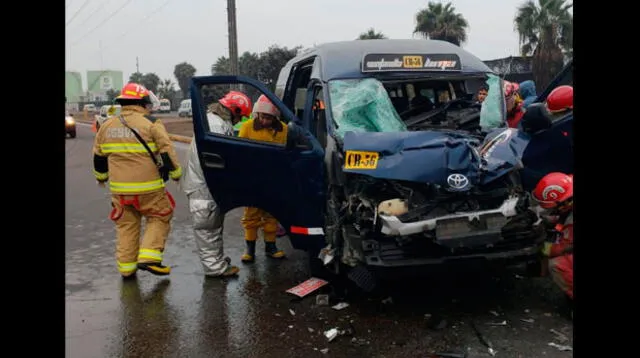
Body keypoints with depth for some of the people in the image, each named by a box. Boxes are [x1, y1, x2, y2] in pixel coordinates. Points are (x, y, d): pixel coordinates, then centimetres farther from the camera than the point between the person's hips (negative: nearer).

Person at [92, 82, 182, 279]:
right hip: (148, 187, -5)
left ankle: (126, 267, 19)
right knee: (159, 219, 12)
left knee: (126, 226, 16)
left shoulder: (107, 126, 10)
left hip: (119, 188, 5)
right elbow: (167, 152, -9)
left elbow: (99, 156, 20)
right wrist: (176, 173, 5)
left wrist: (101, 176, 36)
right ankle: (149, 257, -1)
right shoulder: (151, 124, -7)